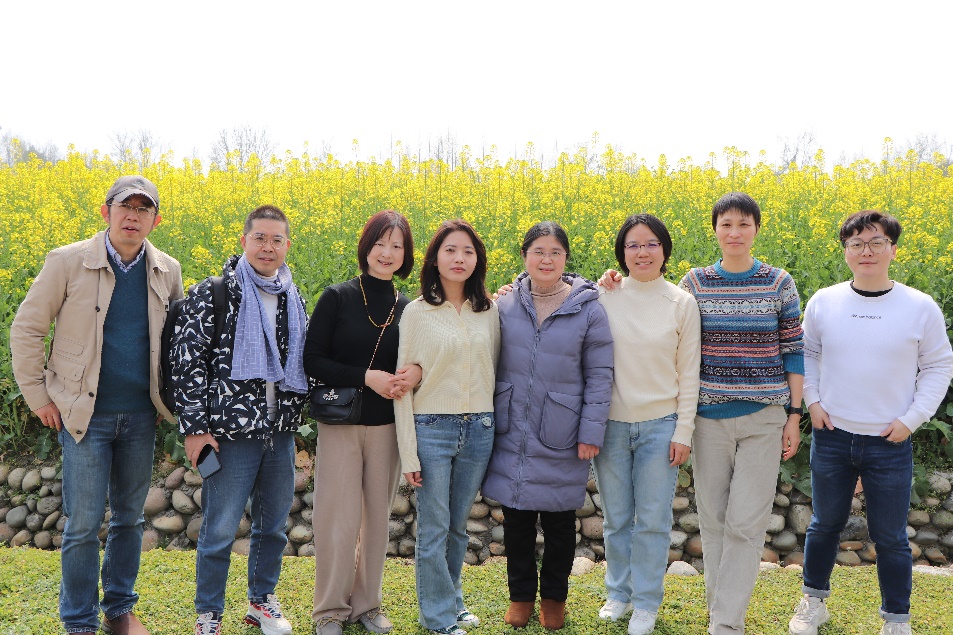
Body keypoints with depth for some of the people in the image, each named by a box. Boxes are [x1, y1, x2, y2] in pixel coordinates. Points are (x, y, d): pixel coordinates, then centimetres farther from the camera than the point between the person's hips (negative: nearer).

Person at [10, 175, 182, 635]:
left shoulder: (167, 271, 2)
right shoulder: (68, 262, -8)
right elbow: (25, 330, -2)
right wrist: (38, 397, -4)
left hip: (141, 415, 4)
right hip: (85, 414, -3)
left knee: (129, 517, 14)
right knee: (84, 522, 0)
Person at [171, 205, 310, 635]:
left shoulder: (295, 301, 9)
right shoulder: (213, 294, -8)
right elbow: (187, 360, -10)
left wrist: (296, 415, 11)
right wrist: (195, 427, -14)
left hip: (281, 434, 6)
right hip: (231, 433, -5)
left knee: (274, 526, 16)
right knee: (219, 531, 4)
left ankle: (262, 600, 35)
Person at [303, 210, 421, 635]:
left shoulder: (408, 309, 2)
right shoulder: (337, 298, -6)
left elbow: (417, 362, 10)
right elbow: (312, 361, -8)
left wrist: (414, 375, -15)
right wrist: (367, 376, -19)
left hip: (387, 427, 3)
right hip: (340, 425, -3)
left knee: (378, 516, 11)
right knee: (338, 519, 0)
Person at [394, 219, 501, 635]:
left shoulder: (489, 311, 4)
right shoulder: (416, 312, -5)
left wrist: (492, 425, 9)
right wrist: (408, 453, -9)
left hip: (478, 430, 3)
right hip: (432, 429, -3)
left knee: (459, 525, 16)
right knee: (433, 529, 3)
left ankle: (451, 599, 35)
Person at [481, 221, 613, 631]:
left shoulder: (589, 309, -6)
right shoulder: (506, 306, 0)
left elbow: (599, 376, -5)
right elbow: (493, 366, 7)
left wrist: (592, 432, -9)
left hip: (561, 438, -2)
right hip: (513, 434, 2)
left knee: (559, 521, 12)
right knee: (515, 518, 11)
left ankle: (554, 597, 32)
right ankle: (520, 594, 30)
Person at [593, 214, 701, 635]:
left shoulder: (683, 303, -3)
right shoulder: (604, 298, -3)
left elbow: (689, 373, -1)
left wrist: (683, 431, -3)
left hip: (660, 425, -1)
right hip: (611, 424, 1)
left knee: (653, 518, 7)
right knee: (615, 517, 13)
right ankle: (618, 592, 32)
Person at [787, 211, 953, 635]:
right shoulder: (823, 302, -2)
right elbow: (806, 354, 12)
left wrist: (912, 418, -6)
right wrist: (812, 401, 0)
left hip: (891, 443, -2)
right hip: (832, 436, 2)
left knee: (890, 536, 9)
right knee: (825, 524, 17)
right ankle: (813, 601, 36)